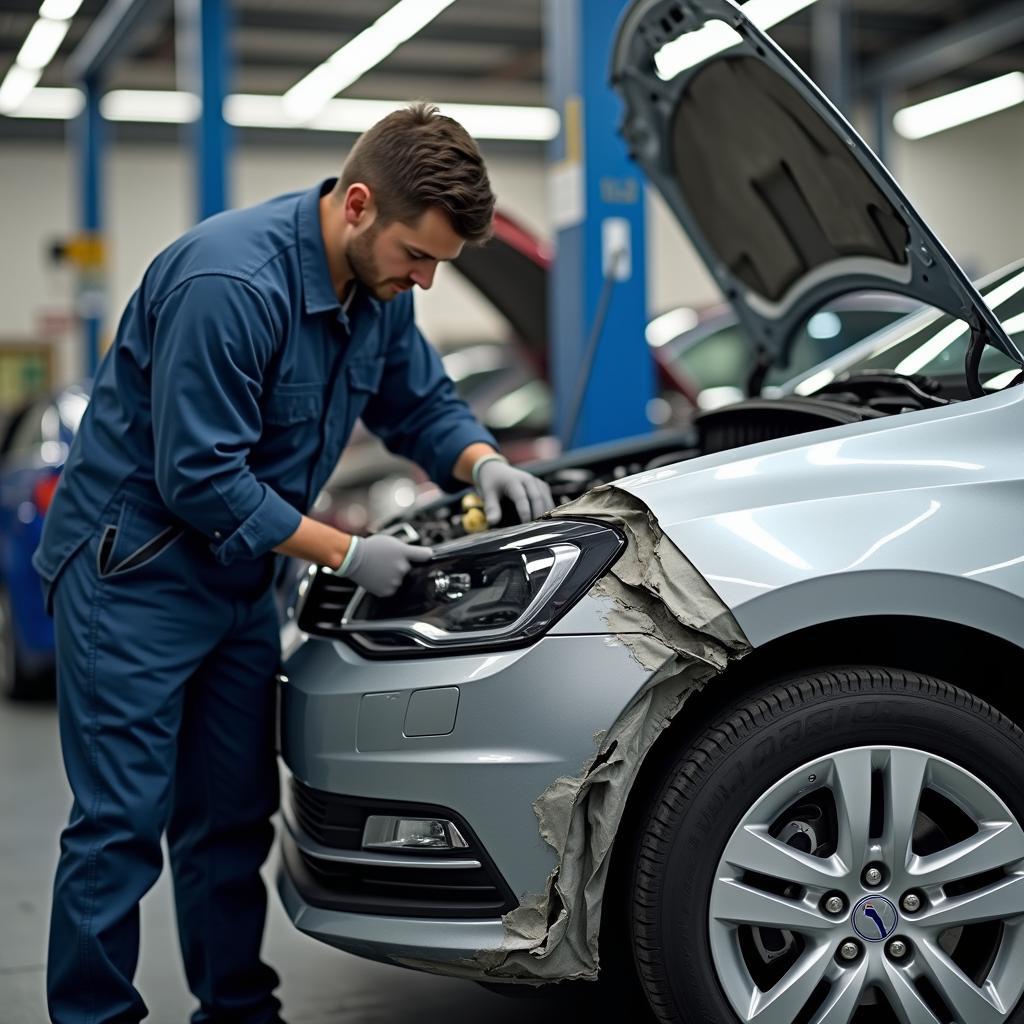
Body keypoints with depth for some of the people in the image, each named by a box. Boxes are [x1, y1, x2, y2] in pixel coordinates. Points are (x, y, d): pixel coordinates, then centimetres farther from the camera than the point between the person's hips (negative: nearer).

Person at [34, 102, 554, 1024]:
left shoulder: (379, 287, -1)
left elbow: (421, 402, 13)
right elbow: (199, 478, -27)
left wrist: (484, 464, -8)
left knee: (235, 817, 12)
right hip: (133, 573, -8)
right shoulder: (231, 282, -28)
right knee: (123, 820, -5)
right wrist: (348, 555, -21)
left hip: (237, 582, 8)